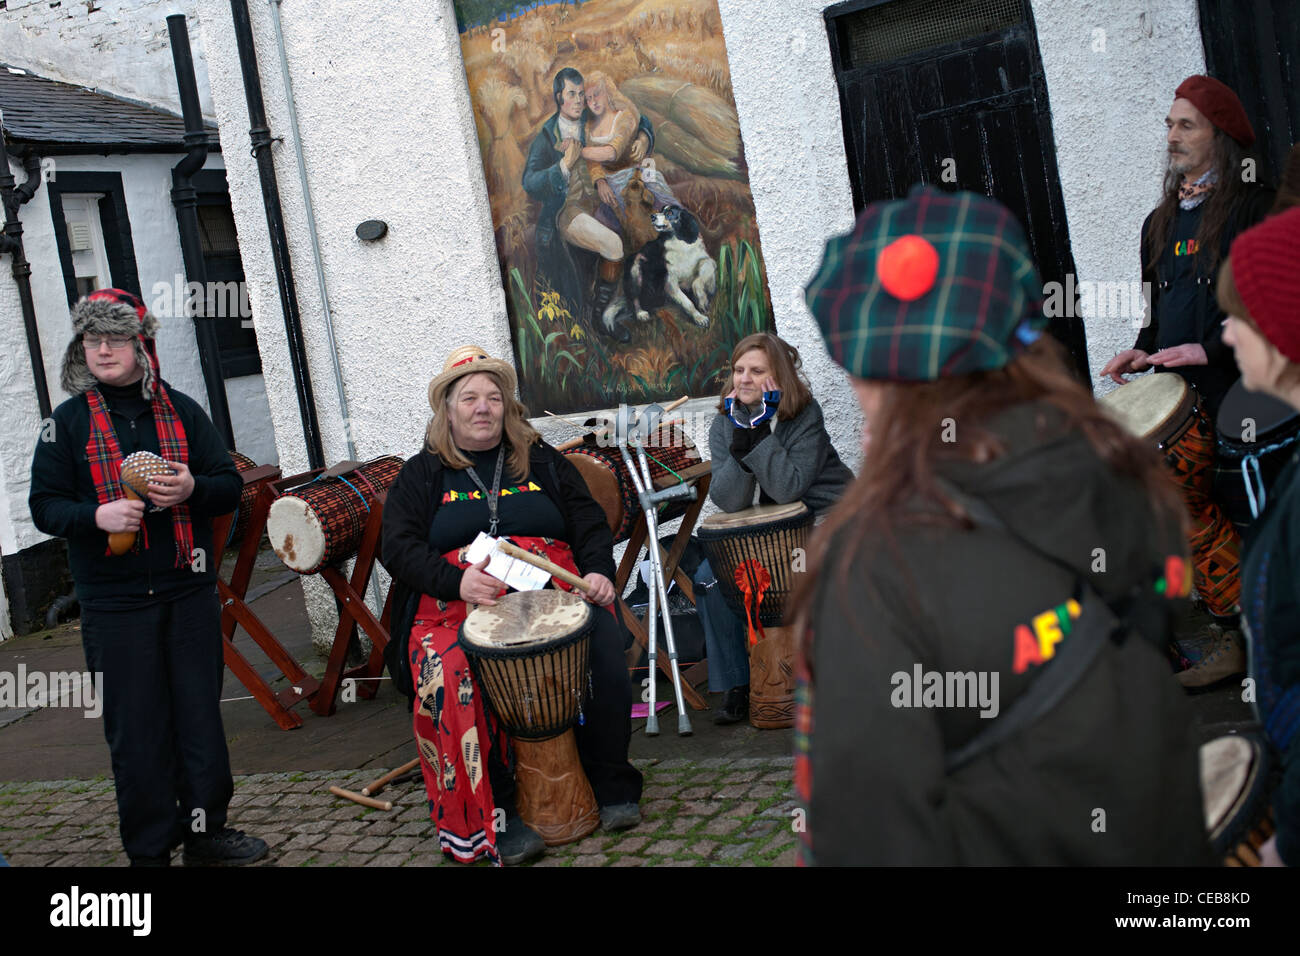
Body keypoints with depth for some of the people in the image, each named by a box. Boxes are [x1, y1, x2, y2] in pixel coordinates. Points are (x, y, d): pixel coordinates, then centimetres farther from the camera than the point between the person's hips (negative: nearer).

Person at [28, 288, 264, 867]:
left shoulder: (181, 411, 8)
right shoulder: (71, 420, 3)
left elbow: (230, 484, 9)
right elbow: (44, 504, 2)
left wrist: (192, 488, -13)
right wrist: (97, 515, -17)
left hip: (189, 591, 2)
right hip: (114, 605, -2)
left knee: (200, 714, 7)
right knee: (136, 727, 2)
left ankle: (205, 829, 23)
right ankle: (150, 848, 15)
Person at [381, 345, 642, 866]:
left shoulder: (543, 462, 20)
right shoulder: (421, 475, 14)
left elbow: (590, 523, 15)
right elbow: (400, 548, 2)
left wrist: (598, 572, -7)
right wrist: (457, 581, -17)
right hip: (457, 604, -1)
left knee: (604, 646, -29)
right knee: (451, 675, -34)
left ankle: (612, 785, -11)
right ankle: (493, 818, -23)